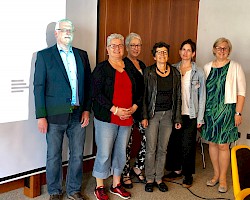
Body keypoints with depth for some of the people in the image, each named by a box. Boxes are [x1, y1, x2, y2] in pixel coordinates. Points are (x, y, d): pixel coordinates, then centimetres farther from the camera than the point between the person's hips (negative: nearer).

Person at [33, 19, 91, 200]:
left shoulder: (82, 55, 11)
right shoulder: (44, 55, 0)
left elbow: (88, 84, 11)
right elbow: (39, 87, -4)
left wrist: (87, 110, 2)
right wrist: (41, 116, -10)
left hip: (78, 115, 3)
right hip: (55, 115, -3)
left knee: (77, 155, 11)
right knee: (54, 156, 7)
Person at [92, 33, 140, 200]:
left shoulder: (129, 68, 12)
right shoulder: (101, 68, -3)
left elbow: (136, 91, 15)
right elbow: (97, 94, -11)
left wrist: (134, 107, -3)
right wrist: (115, 110, -17)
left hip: (127, 118, 5)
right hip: (106, 118, -5)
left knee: (121, 152, 13)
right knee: (104, 153, 0)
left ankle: (116, 185, 28)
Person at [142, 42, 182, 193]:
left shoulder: (175, 73, 4)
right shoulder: (148, 72, -3)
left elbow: (178, 97, 7)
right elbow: (144, 95, -4)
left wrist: (178, 118, 5)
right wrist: (144, 116, -10)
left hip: (168, 114, 3)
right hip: (152, 114, -2)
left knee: (163, 148, 10)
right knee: (151, 148, 2)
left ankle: (159, 178, 23)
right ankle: (150, 179, 17)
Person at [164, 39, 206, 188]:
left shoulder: (198, 72, -2)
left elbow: (202, 96, 0)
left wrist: (200, 117, -3)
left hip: (190, 114, -2)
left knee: (188, 145, 2)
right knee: (174, 142, 8)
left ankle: (188, 174, 19)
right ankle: (177, 170, 26)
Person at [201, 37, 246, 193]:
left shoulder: (235, 67, -2)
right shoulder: (207, 67, 8)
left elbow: (241, 92, -3)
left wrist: (238, 113, -8)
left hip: (226, 110, -4)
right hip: (209, 110, 4)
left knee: (223, 145, -2)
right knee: (212, 143, 10)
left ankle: (223, 178, 14)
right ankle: (216, 174, 26)